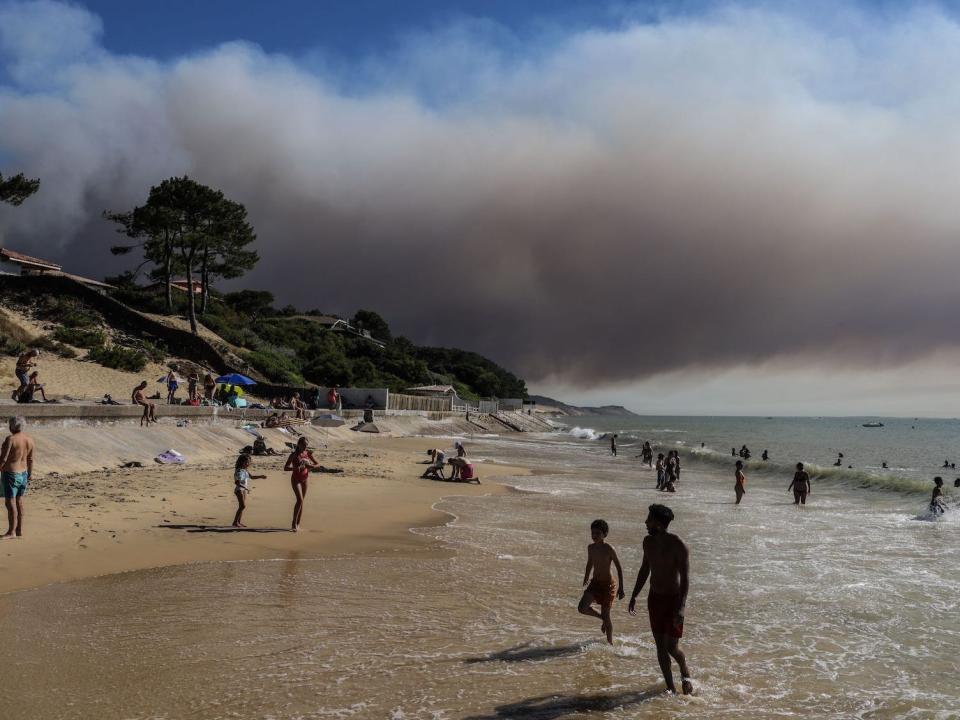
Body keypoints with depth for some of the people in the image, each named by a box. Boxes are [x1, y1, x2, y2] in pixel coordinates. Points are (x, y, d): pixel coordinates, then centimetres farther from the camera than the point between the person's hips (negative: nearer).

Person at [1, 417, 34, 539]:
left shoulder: (10, 439, -18)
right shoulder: (29, 439, 3)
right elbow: (30, 459, 12)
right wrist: (30, 472, 23)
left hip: (10, 474, -8)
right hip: (23, 473, 8)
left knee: (10, 503, -3)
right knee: (19, 502, 14)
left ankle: (11, 531, -1)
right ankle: (20, 529, 18)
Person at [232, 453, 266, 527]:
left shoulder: (245, 470, 9)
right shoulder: (239, 471, -18)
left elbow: (251, 477, 23)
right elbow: (237, 482, -26)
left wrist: (260, 477, 11)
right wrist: (245, 488, -32)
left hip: (244, 490, 9)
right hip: (239, 490, -9)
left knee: (242, 506, 9)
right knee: (243, 506, -13)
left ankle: (238, 522, 14)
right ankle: (235, 522, -9)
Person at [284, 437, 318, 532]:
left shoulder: (308, 454, 2)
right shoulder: (294, 455, -10)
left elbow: (318, 464, 9)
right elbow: (285, 467, -14)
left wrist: (312, 466, -14)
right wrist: (295, 468, -32)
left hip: (304, 479, 5)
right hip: (296, 479, -5)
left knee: (302, 501, 7)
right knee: (300, 500, -18)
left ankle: (298, 524, 15)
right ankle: (294, 523, -12)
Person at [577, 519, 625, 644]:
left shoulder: (609, 549, -18)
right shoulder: (590, 548, -1)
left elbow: (619, 568, -14)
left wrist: (621, 587, -17)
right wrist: (586, 579, 30)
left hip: (608, 584, -5)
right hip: (595, 583, 5)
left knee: (606, 616, 1)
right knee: (582, 608, -10)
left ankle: (610, 642, 21)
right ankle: (601, 618, 18)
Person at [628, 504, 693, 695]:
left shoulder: (677, 545, -18)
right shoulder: (648, 542, 2)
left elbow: (685, 578, -19)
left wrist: (681, 607, -27)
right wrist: (634, 597, 16)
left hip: (673, 599, -6)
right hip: (654, 598, 6)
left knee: (671, 647, -5)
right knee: (660, 646, 7)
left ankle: (685, 670, 26)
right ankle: (671, 688, 19)